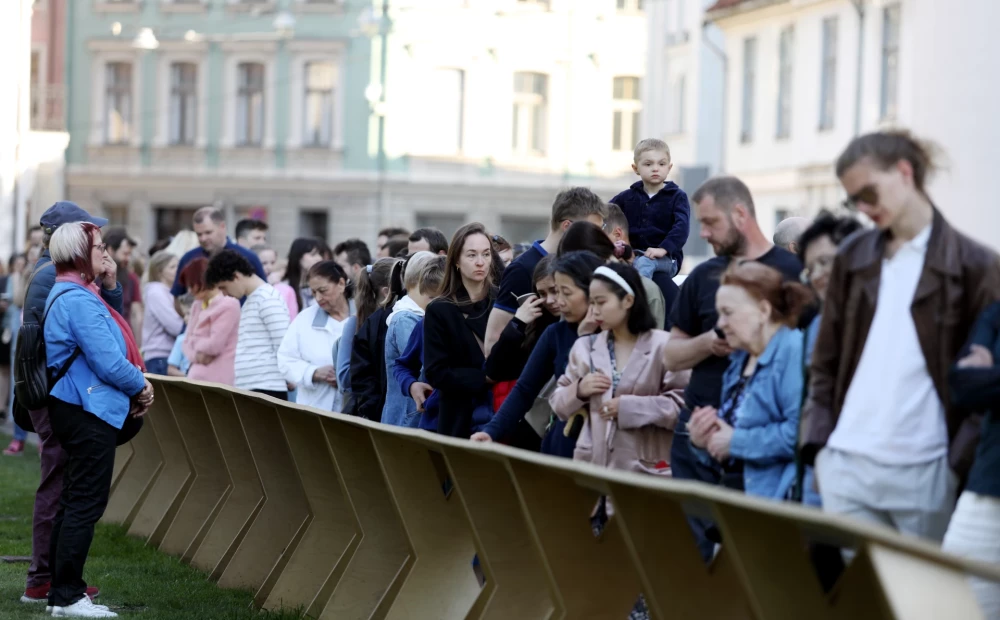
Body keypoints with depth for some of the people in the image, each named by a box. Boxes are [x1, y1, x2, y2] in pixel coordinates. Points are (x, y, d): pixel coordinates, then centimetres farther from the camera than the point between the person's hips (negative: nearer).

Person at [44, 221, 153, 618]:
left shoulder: (68, 295, 17)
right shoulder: (80, 301, -18)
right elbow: (109, 362, -21)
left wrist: (134, 387, 9)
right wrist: (141, 386, -4)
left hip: (77, 409, 11)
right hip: (89, 411, -11)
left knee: (75, 501, 16)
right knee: (85, 503, -7)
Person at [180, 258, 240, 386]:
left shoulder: (228, 305, -10)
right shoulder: (197, 306, 17)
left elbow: (215, 344, -15)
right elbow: (186, 342, 13)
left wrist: (195, 342, 3)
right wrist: (196, 355, -9)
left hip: (218, 379, -8)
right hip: (197, 376, 8)